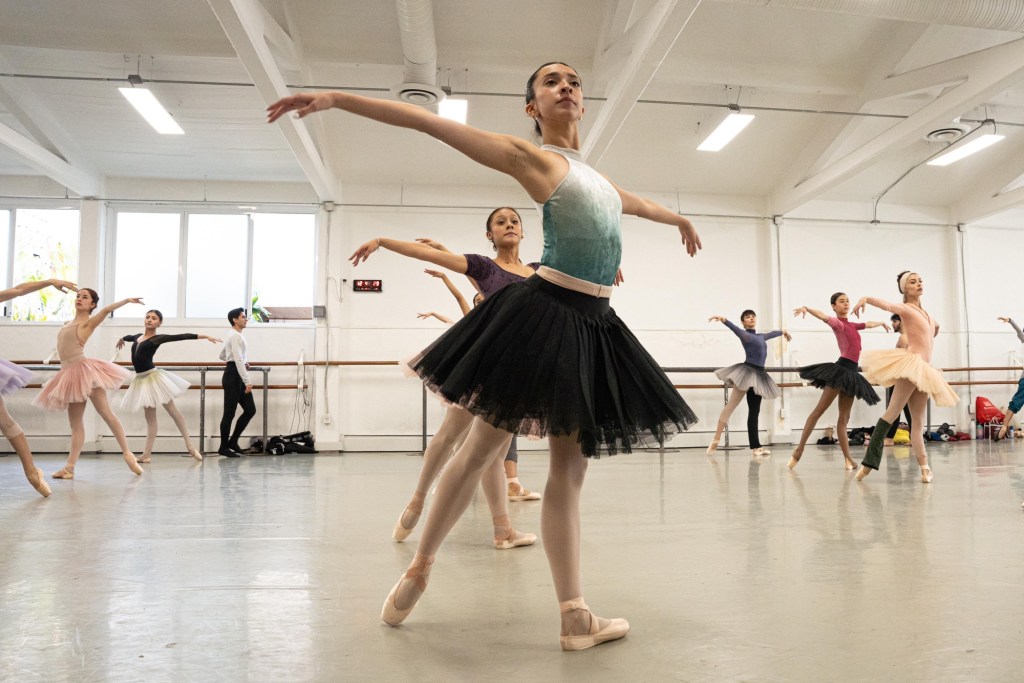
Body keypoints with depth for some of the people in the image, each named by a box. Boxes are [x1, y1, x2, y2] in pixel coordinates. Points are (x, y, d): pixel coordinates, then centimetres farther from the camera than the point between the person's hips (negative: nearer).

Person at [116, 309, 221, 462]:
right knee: (150, 416, 8)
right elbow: (129, 337, 37)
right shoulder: (138, 336, 12)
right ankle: (147, 454, 6)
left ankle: (190, 447, 0)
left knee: (173, 411, -2)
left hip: (153, 377, -6)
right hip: (141, 379, 6)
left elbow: (181, 336, -17)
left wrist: (204, 336, -25)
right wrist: (122, 339, 59)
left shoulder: (158, 338, -6)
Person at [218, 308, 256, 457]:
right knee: (229, 413, -3)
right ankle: (224, 447, 6)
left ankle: (233, 442, 14)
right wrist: (248, 381, -25)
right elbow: (238, 360, -22)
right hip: (233, 376, -10)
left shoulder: (233, 336, 19)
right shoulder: (236, 336, -14)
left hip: (237, 376, 10)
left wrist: (243, 363, 21)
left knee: (250, 410, 8)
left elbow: (222, 355, 28)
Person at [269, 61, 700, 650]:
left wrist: (679, 218, 62)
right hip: (544, 314, -7)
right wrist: (336, 98, -11)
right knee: (482, 448, 2)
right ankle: (419, 570, 20)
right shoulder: (532, 156, 2)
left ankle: (575, 616, 12)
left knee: (570, 468, 6)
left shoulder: (594, 175, 23)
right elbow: (429, 122, -5)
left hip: (595, 327, 7)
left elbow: (634, 202, 44)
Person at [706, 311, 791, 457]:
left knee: (754, 412, 4)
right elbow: (736, 330, -20)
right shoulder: (745, 335, 0)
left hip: (759, 375, 7)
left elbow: (771, 334, 42)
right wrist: (723, 320, -41)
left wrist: (782, 331, 64)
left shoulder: (761, 336, 22)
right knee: (730, 406, -8)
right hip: (746, 372, -7)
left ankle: (756, 446, 3)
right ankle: (716, 440, -4)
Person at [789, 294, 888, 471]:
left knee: (844, 418, 7)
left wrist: (881, 323, 59)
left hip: (851, 372, 8)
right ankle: (799, 450, -9)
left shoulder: (851, 325, 19)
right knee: (819, 411, -9)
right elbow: (824, 317, -24)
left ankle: (848, 459, 6)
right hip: (841, 369, -8)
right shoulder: (837, 323, -4)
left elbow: (868, 324, 40)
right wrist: (806, 308, -44)